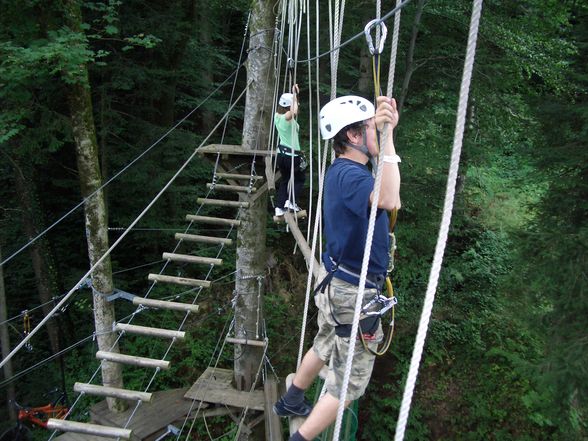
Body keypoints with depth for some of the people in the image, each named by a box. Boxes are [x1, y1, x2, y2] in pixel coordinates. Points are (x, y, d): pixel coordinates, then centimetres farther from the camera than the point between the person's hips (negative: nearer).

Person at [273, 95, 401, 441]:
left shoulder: (342, 170, 4)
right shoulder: (349, 175, -27)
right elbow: (390, 200, -47)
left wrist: (387, 129, 9)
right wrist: (387, 134, -44)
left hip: (336, 282, 10)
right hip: (355, 292, -10)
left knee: (325, 347, 31)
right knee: (350, 383, 7)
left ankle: (291, 403, 53)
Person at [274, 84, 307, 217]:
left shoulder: (277, 116, 3)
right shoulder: (288, 118, -19)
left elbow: (292, 111, 22)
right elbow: (294, 112, -44)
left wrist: (294, 94, 16)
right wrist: (294, 95, -32)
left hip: (281, 153, 7)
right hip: (292, 154, -7)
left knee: (284, 180, 19)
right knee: (301, 178, 15)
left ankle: (279, 208, 14)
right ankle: (291, 201, -2)